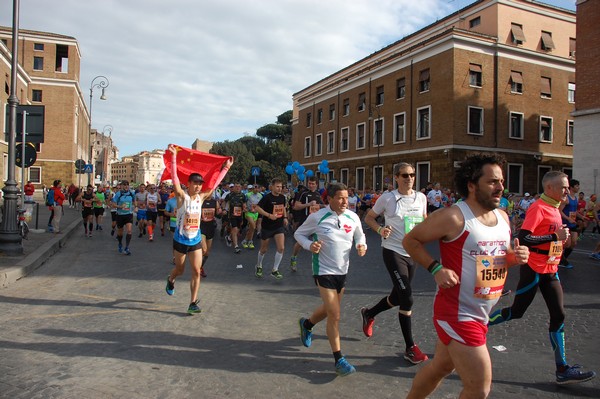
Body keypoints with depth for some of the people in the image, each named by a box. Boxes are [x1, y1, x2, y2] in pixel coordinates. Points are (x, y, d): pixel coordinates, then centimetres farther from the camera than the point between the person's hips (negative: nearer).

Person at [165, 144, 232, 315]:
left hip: (196, 240, 3)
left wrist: (226, 167, 6)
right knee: (180, 270, 15)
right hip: (180, 240, -3)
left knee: (196, 271, -3)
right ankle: (170, 280, 51)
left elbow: (215, 183, 6)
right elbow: (174, 177, -25)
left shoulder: (201, 197, 0)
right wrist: (174, 156, -33)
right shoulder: (182, 196, -13)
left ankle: (193, 303, 4)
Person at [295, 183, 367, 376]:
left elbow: (359, 236, 13)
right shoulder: (317, 217, -15)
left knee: (330, 309, 22)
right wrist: (309, 245, -20)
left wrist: (361, 245, -9)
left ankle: (307, 324, 52)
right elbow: (299, 233, -1)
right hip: (324, 271, -6)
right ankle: (339, 360, 5)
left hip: (342, 271, 6)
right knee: (335, 315, -9)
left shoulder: (353, 217, -3)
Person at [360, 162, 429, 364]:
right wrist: (380, 229, -16)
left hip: (413, 253, 6)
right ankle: (410, 348, 2)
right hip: (393, 251, -6)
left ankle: (369, 314, 44)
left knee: (397, 297, 15)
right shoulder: (387, 198, -8)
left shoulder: (421, 197, 4)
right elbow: (368, 218, 3)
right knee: (407, 298, -13)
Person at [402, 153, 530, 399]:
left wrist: (516, 258, -2)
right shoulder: (453, 217, -18)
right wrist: (436, 269, -21)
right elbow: (410, 240, -10)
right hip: (457, 313, -8)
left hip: (480, 314, 8)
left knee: (440, 367, 22)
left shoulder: (503, 217, 7)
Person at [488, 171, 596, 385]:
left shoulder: (555, 209, 11)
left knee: (558, 315, 6)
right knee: (517, 311, 1)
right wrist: (555, 236, -23)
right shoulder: (538, 208, -17)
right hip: (533, 269, -8)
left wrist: (563, 235, 6)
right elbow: (523, 238, -26)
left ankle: (563, 370, 12)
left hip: (550, 270, 8)